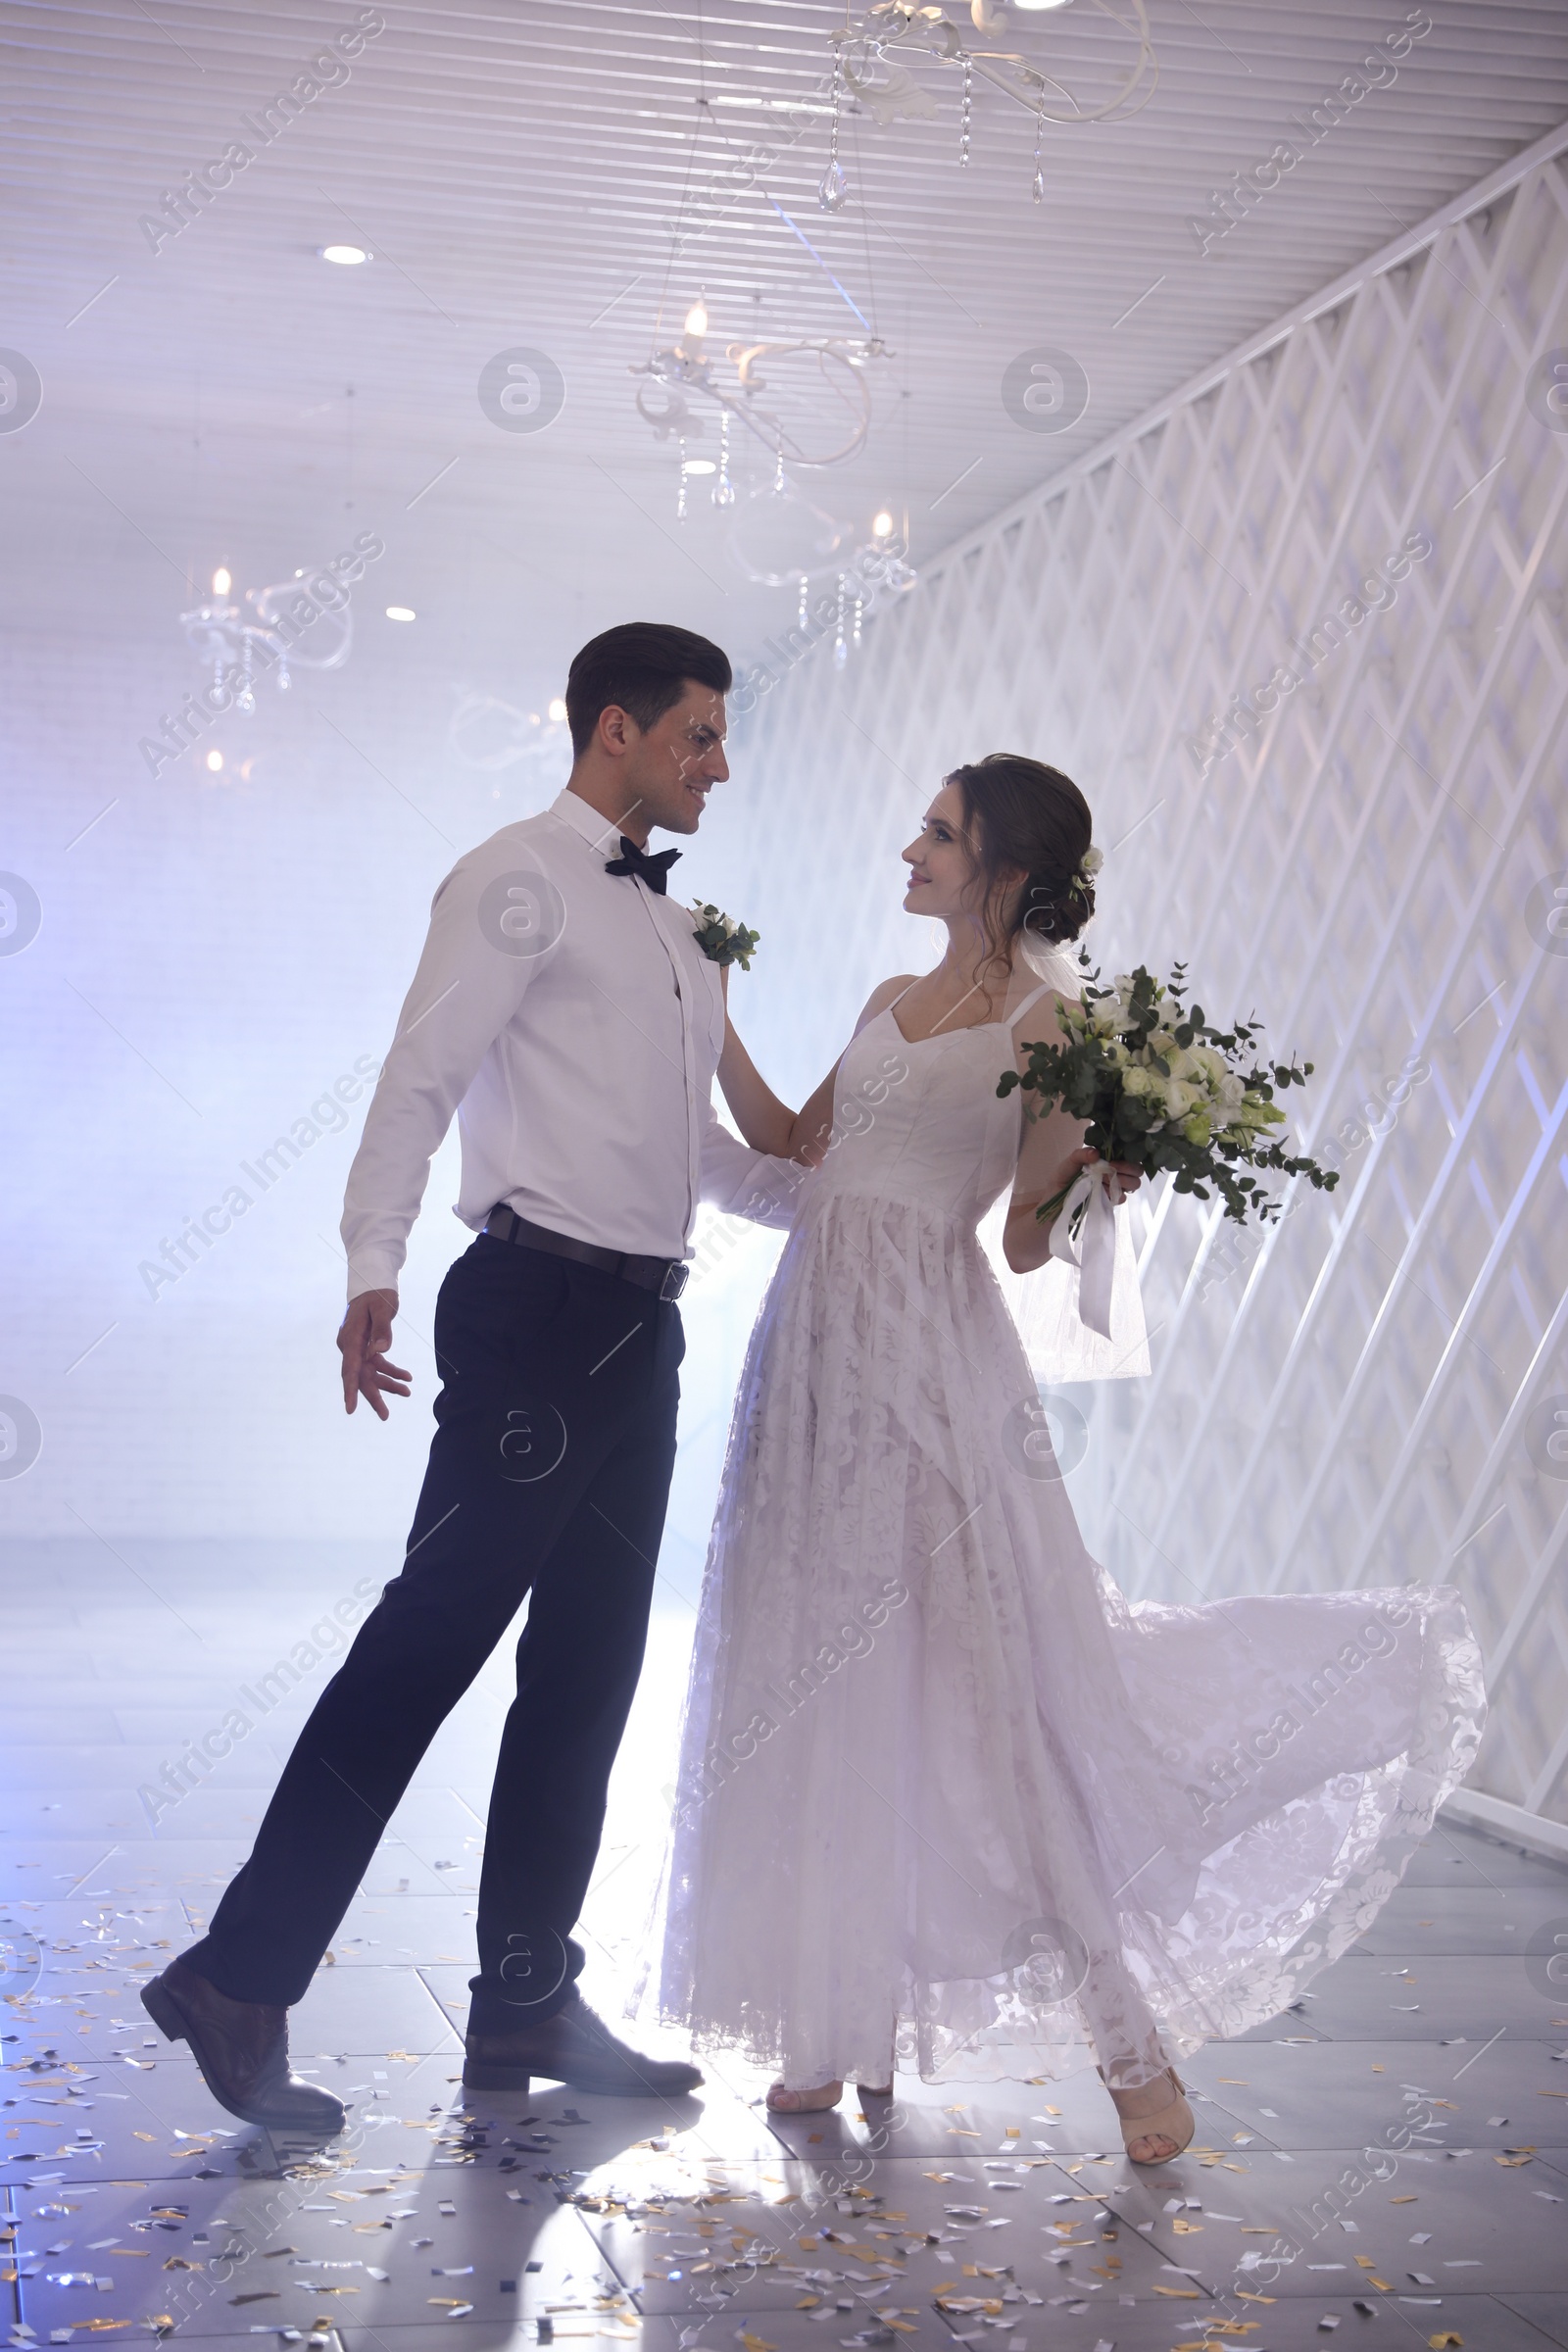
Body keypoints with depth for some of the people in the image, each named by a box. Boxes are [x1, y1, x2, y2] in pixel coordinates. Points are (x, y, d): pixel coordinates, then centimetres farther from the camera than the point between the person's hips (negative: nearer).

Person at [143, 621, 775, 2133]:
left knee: (590, 1666, 10)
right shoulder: (520, 881, -4)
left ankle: (527, 2002, 18)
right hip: (538, 1304, -9)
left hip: (640, 1325, 9)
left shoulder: (673, 927, 22)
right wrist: (373, 1269, -25)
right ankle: (242, 1978, -4)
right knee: (436, 1632, -11)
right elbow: (422, 1073, -14)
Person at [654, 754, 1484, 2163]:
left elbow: (1026, 1241, -6)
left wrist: (1091, 1180, -25)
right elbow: (797, 1147, 21)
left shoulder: (1050, 1025, -4)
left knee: (1001, 1690, -7)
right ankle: (841, 2019, 22)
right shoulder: (893, 1002, 16)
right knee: (826, 1697, 9)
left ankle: (1133, 2041, 5)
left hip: (937, 1373, -7)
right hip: (821, 1360, 7)